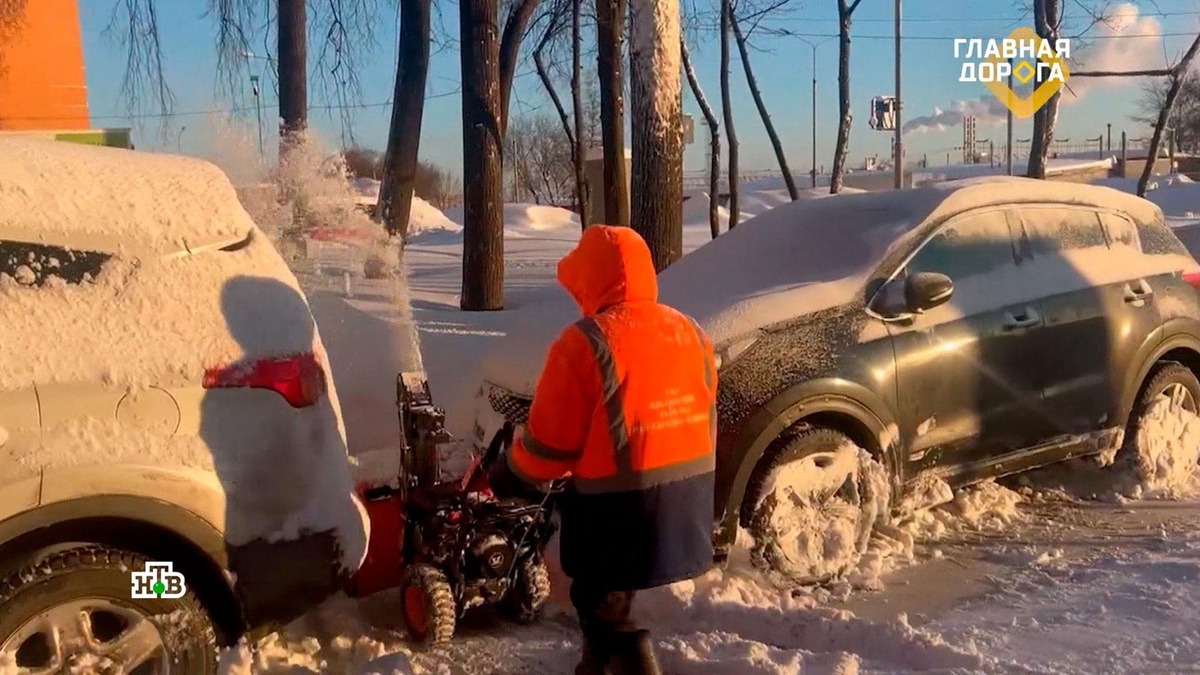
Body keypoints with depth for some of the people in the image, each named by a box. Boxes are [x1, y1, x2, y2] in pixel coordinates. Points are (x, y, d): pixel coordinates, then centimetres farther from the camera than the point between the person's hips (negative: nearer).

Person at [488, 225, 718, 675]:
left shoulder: (586, 343, -16)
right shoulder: (689, 332, 6)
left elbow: (548, 440, -12)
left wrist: (508, 475, 6)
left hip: (621, 499, -8)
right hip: (686, 491, 8)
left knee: (604, 607, 7)